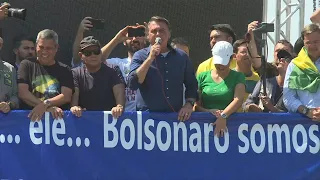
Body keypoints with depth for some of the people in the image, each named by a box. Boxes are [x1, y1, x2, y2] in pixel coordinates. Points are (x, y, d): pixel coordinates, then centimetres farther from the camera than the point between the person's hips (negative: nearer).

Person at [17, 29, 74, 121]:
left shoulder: (64, 70, 13)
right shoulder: (27, 65, 11)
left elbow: (66, 96, 1)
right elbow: (22, 93, -2)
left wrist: (45, 104, -15)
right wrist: (49, 107, -12)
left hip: (57, 118, 1)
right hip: (31, 116, 0)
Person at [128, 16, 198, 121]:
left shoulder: (181, 57, 11)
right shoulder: (140, 56, 3)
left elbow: (191, 84, 16)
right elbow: (133, 84, -11)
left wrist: (189, 104, -1)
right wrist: (150, 58, -13)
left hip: (177, 116, 2)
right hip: (148, 115, -2)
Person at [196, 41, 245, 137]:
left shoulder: (237, 77, 11)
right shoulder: (202, 77, 15)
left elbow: (238, 100, -5)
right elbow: (196, 104, 8)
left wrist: (223, 116, -20)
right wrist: (208, 111, -13)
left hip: (229, 122, -1)